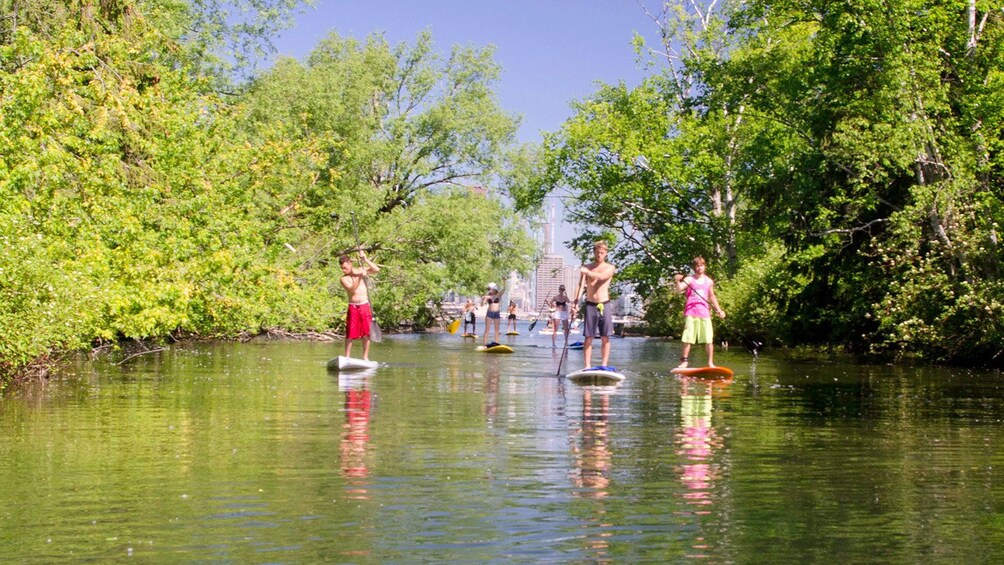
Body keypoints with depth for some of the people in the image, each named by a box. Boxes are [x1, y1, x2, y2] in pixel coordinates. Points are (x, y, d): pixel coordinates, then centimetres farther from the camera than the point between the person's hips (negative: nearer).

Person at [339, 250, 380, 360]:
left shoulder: (361, 270, 6)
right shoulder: (343, 278, 0)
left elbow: (376, 269, -7)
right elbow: (352, 289, -16)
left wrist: (365, 259, -13)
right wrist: (360, 277, -24)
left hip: (365, 306, 1)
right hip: (353, 307, -1)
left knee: (366, 333, 2)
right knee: (350, 334, -4)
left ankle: (365, 357, 9)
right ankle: (347, 357, 1)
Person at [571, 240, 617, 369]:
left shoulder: (610, 268, 3)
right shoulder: (585, 268, 7)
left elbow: (601, 276, -19)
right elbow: (580, 285, -5)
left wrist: (587, 272, -17)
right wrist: (575, 301, -18)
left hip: (604, 305, 0)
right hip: (590, 305, 1)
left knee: (605, 338, 0)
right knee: (588, 337, -2)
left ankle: (604, 365, 3)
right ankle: (587, 366, -1)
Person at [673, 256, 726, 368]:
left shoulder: (709, 281, 12)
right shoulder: (689, 280, 2)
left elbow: (712, 297, 23)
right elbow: (679, 289, -14)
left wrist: (719, 310, 18)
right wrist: (677, 281, -34)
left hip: (704, 312, 3)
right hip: (690, 312, -2)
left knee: (709, 339, -1)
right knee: (687, 339, -2)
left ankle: (710, 362, 6)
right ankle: (685, 361, 6)